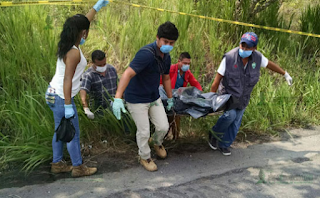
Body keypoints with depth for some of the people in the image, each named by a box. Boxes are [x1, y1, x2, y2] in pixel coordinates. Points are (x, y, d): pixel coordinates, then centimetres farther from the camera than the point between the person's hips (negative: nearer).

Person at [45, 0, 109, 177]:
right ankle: (78, 167, 20)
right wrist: (68, 106, -23)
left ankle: (57, 164, 32)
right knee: (73, 134, 6)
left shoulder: (65, 45, 4)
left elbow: (83, 22, 18)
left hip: (53, 94, 9)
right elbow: (67, 80, -25)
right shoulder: (74, 52, -22)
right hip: (62, 98, -9)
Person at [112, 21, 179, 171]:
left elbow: (166, 78, 18)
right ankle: (145, 157, 29)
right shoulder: (146, 54, -28)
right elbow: (128, 74, -38)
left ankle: (157, 143, 43)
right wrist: (118, 98, -47)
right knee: (144, 132, 2)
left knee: (163, 127, 9)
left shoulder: (166, 57, 1)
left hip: (154, 97, 7)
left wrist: (170, 98, 24)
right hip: (137, 99, -7)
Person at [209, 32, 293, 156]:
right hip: (228, 92, -4)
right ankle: (214, 135, 4)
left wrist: (285, 74, 20)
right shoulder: (229, 58, -24)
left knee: (236, 121, 5)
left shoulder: (257, 57, -14)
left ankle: (224, 145, 21)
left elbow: (270, 64, 8)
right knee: (230, 114, -22)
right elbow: (218, 78, -19)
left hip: (243, 96, 4)